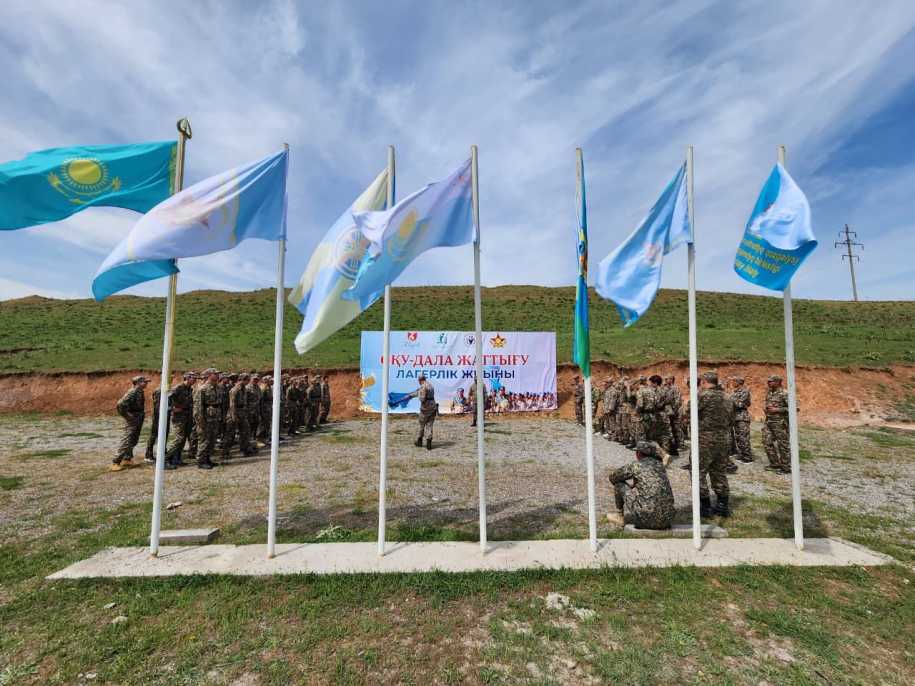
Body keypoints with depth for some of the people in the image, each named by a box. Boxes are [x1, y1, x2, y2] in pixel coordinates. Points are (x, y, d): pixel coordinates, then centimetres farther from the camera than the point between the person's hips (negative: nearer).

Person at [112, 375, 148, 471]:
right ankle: (115, 462, 0)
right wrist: (127, 416, -19)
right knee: (126, 442, -7)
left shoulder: (140, 392, 9)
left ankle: (127, 459, 26)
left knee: (133, 441, 16)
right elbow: (120, 405, -27)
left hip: (139, 420, 9)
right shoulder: (132, 392, -19)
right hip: (132, 420, -9)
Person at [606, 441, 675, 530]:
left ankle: (620, 514, 22)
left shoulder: (635, 465, -3)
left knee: (618, 483, 10)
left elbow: (613, 477, 10)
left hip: (646, 519, -6)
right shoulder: (660, 465, 13)